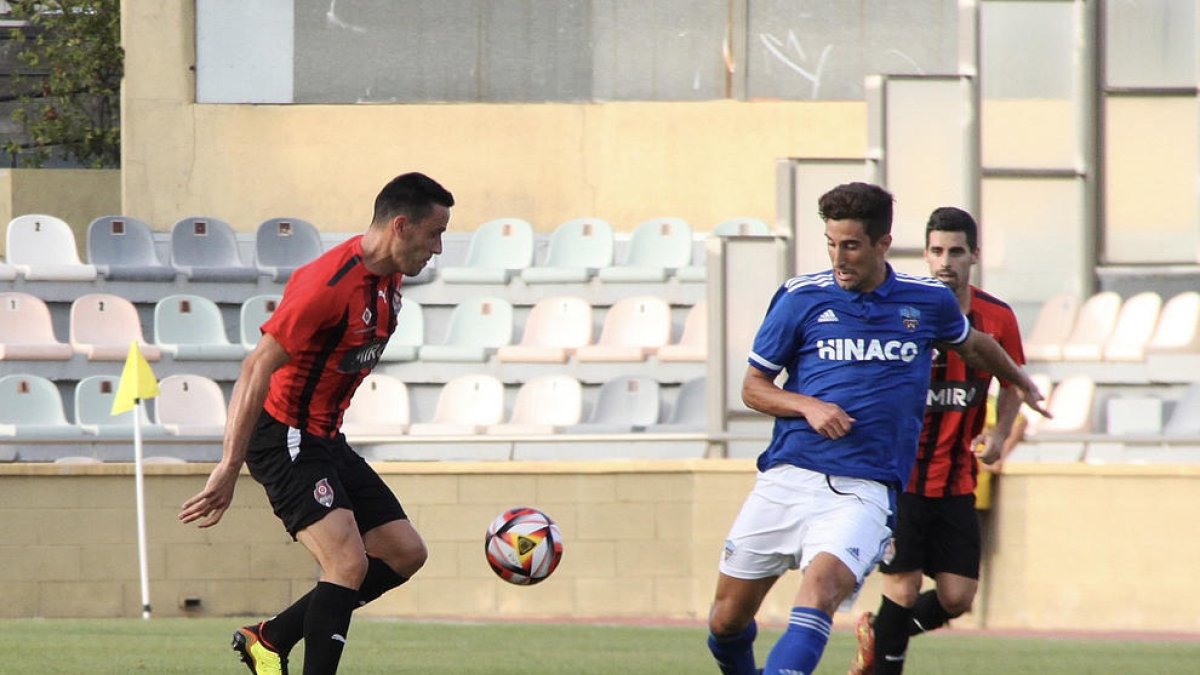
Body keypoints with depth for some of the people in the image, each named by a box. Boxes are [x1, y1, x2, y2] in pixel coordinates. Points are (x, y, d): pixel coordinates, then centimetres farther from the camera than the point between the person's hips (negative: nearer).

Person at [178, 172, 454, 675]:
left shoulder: (388, 279, 7)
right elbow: (258, 368, -24)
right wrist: (229, 468, -27)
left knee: (404, 552, 8)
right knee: (349, 562, -21)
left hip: (325, 440, 10)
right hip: (285, 439, -10)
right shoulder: (331, 283, -23)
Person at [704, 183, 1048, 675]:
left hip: (864, 491, -2)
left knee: (819, 592, -29)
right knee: (727, 620, 6)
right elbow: (753, 387, 9)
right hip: (786, 479, 2)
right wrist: (808, 406, -10)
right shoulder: (801, 297, 2)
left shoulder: (928, 301, 6)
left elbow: (972, 344, 29)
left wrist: (1020, 381, 46)